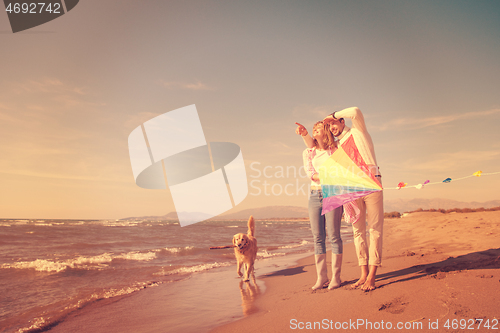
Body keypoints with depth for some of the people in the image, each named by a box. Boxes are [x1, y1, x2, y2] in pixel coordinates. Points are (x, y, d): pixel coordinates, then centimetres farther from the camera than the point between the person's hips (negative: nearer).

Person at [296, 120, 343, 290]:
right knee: (318, 238, 3)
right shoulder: (307, 153, 14)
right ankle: (321, 276, 10)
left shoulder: (334, 150, 7)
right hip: (314, 195, 3)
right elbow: (310, 173, 0)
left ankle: (335, 276, 4)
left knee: (333, 236, -5)